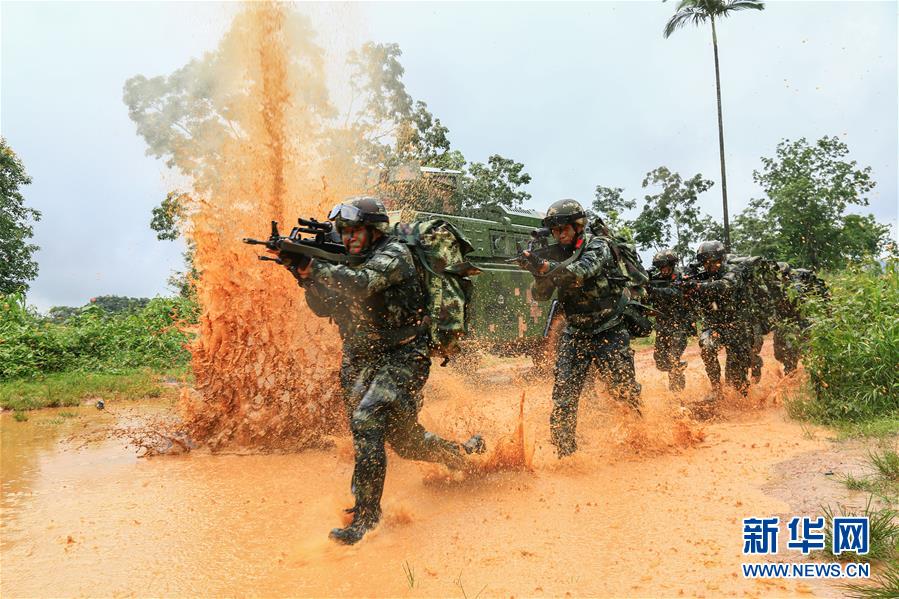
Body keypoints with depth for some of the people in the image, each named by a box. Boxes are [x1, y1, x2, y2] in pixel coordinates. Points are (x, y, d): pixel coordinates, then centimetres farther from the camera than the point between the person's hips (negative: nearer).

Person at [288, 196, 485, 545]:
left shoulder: (394, 254, -13)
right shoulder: (351, 263, 10)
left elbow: (362, 285, -31)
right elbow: (323, 307, 6)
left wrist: (313, 265, -32)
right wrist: (306, 277, -11)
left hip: (402, 358, -8)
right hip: (363, 362, 8)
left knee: (366, 419, -26)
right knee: (405, 440, 16)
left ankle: (365, 517, -17)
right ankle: (461, 453, 43)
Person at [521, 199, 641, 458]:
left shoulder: (597, 245, -10)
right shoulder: (555, 254, 5)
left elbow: (583, 270, -32)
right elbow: (540, 295, 1)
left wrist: (545, 267, -43)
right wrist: (538, 273, -20)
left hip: (608, 332, -4)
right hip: (574, 333, 4)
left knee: (624, 389, 3)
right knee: (564, 394, -4)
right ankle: (564, 451, 4)